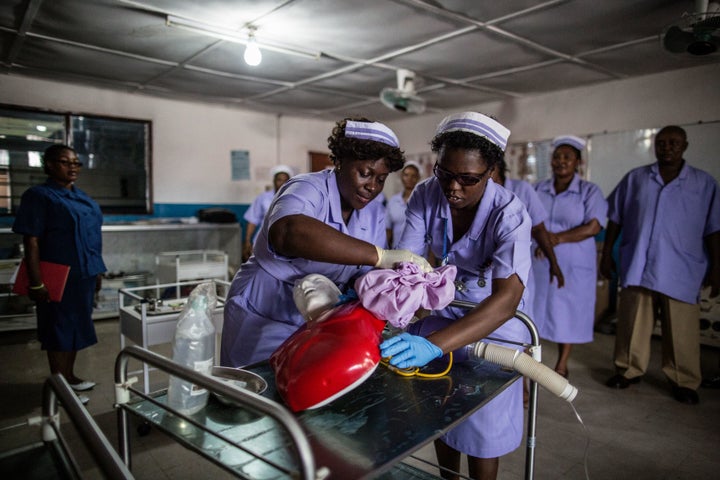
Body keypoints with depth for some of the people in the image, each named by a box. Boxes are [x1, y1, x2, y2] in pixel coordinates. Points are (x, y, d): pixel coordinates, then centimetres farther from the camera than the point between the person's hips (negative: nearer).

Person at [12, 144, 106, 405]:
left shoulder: (81, 196, 13)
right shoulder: (39, 195, -10)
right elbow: (31, 240, -15)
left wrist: (97, 271, 16)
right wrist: (36, 283, -20)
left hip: (85, 275, 7)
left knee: (77, 325, 16)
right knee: (59, 328, 3)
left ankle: (69, 376, 31)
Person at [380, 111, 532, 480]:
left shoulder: (509, 215, -29)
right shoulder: (426, 195, -17)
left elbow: (506, 298, -42)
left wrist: (433, 345, -55)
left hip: (494, 326, -3)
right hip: (446, 315, 4)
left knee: (482, 432, 9)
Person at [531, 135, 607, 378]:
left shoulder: (590, 191, -2)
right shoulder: (538, 189, 7)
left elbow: (593, 227, -12)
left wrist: (558, 238, -22)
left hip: (573, 265, -2)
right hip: (538, 262, 2)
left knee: (567, 311, 7)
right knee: (534, 309, 5)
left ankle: (562, 365, 23)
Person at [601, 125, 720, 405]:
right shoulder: (634, 179, 9)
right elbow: (615, 219, 10)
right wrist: (606, 253, 7)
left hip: (680, 271, -1)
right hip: (637, 267, 1)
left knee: (682, 329, 4)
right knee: (632, 323, 8)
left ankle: (683, 381, 20)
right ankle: (629, 369, 23)